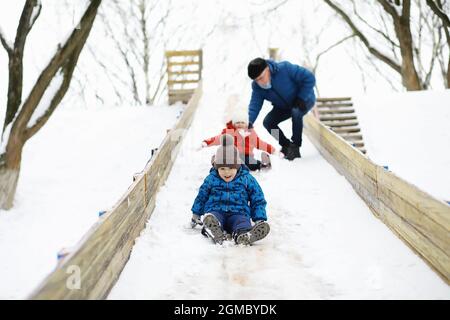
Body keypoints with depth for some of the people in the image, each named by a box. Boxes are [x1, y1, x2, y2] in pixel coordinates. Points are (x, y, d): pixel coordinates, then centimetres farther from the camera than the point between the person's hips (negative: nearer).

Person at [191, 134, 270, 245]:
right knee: (211, 218, -37)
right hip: (215, 211, 1)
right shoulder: (211, 179, 12)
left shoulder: (247, 179, 9)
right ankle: (213, 231, -67)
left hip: (238, 213, -1)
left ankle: (242, 235, -69)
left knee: (243, 222, -37)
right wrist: (196, 214, 21)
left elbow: (258, 200, 12)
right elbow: (201, 196, 24)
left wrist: (260, 219, 3)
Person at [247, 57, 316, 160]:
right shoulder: (257, 86, -17)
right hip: (284, 106, 6)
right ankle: (287, 145, 8)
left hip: (305, 99, -5)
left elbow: (309, 78, -29)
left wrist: (301, 98, -30)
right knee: (268, 122, -13)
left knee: (296, 112, -37)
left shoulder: (285, 68, -35)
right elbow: (255, 105, -23)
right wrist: (249, 122, -41)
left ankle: (295, 148, -22)